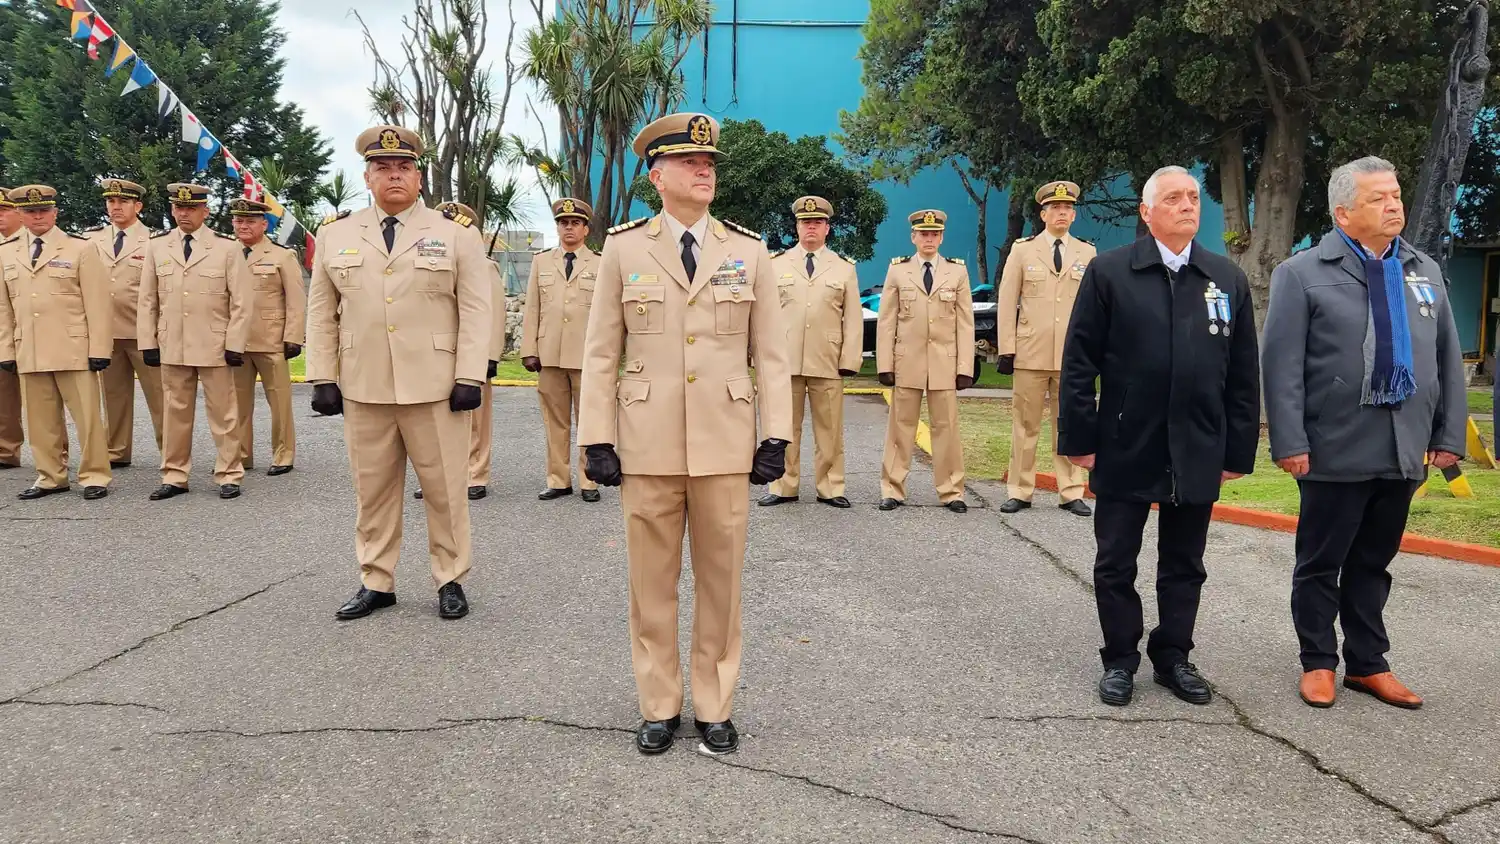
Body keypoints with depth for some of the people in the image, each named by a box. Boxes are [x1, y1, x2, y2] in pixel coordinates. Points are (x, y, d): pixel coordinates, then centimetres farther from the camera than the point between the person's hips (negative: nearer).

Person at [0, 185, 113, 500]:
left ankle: (94, 477, 8)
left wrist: (99, 349, -8)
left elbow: (97, 304, -3)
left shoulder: (80, 249, 1)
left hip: (74, 350, -4)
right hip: (29, 353, 4)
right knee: (41, 419, 9)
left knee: (87, 416, -1)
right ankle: (50, 477, 19)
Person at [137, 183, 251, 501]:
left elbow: (240, 302, -3)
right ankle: (174, 476, 18)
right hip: (171, 347, 3)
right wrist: (148, 343, 4)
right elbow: (147, 300, 9)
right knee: (175, 413, 9)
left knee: (223, 414, 4)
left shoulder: (226, 247, -2)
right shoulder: (157, 246, 7)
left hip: (214, 347, -3)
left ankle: (229, 475, 12)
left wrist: (235, 344, -7)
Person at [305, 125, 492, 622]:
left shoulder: (455, 235, 3)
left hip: (435, 388, -2)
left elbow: (475, 310, -2)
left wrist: (469, 377, -10)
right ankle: (376, 582, 22)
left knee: (445, 488, 5)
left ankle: (451, 580, 18)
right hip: (363, 390, 3)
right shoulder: (336, 235, 10)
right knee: (372, 489, 10)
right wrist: (323, 378, 3)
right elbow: (322, 313, 10)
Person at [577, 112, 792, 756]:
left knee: (721, 580, 8)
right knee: (651, 581, 8)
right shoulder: (623, 248, 3)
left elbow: (770, 353, 6)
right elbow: (601, 352, 3)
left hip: (724, 443, 1)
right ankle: (659, 707, 24)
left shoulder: (748, 250, 6)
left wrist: (777, 436, -1)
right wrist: (597, 438, -3)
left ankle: (714, 707, 23)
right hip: (647, 444, 0)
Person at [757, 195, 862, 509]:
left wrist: (849, 361, -2)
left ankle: (830, 488, 13)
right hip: (784, 362, 0)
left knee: (830, 430, 4)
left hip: (827, 364, 0)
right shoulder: (776, 264, 10)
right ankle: (784, 487, 13)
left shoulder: (844, 267, 10)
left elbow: (853, 318, 6)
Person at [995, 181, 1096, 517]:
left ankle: (1071, 493, 12)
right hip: (1031, 353, -1)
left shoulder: (1088, 253, 10)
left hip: (1073, 355, 1)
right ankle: (1020, 492, 11)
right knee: (1025, 425, 4)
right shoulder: (1022, 249, 6)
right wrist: (1007, 348, -4)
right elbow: (1007, 302, 3)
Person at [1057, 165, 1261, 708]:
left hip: (1198, 453, 3)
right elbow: (1079, 362, -4)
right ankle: (1120, 660, 21)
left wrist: (1239, 450, 3)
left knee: (1184, 566, 13)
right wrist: (1080, 437, -8)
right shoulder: (1109, 272, -2)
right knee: (1115, 564, 7)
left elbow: (1244, 374, 7)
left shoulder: (1228, 279, 7)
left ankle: (1172, 658, 27)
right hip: (1124, 449, -2)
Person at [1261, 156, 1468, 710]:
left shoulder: (1426, 272, 12)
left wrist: (1450, 435, 8)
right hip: (1336, 451, -4)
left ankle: (1368, 664, 26)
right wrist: (1290, 443, -14)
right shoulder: (1302, 274, -4)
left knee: (1372, 564, 15)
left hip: (1404, 452, 5)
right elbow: (1281, 365, -9)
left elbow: (1448, 359, 13)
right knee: (1321, 564, 7)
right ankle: (1318, 663, 21)